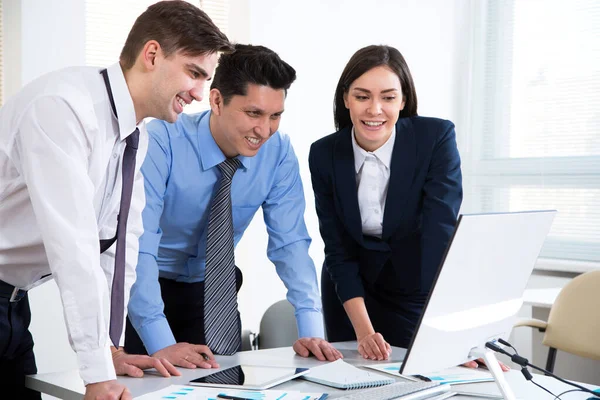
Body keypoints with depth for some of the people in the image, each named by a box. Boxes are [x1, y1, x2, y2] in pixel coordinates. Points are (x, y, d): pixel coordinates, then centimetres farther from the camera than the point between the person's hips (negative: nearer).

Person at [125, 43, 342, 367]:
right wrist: (160, 343, -40)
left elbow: (290, 242, -13)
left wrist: (310, 330, -25)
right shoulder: (162, 142, -28)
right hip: (144, 287, -3)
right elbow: (137, 244, -32)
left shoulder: (279, 151, -15)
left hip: (213, 289, 3)